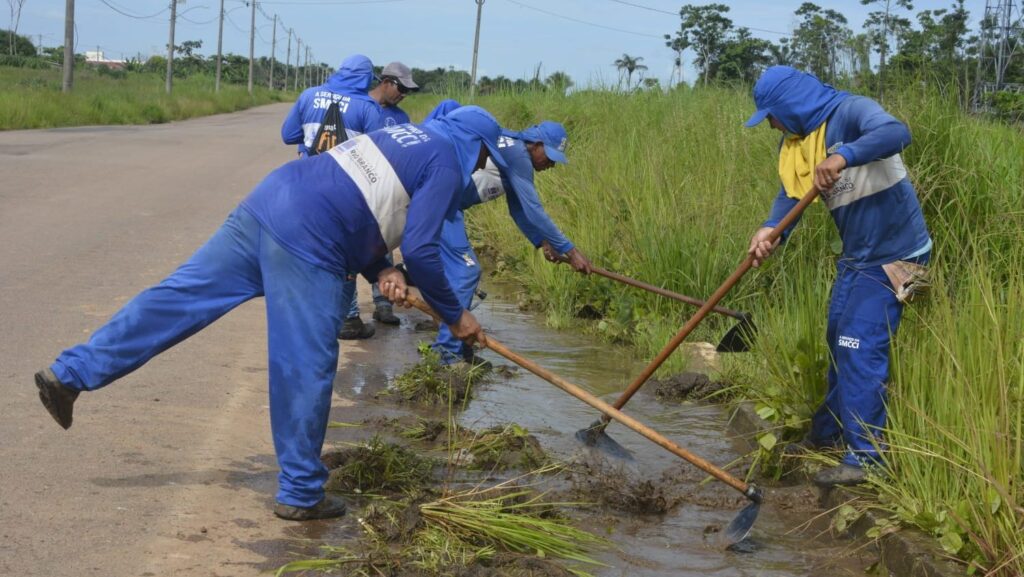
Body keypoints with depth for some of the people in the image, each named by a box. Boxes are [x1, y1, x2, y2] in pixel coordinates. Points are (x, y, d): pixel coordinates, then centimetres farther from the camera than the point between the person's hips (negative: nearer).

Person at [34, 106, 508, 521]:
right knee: (307, 370, 2)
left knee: (181, 296, 9)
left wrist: (380, 272, 12)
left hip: (266, 201, 9)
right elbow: (420, 250, -7)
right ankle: (301, 494, 12)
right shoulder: (447, 162, 1)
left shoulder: (405, 136, 27)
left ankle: (69, 374, 9)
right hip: (305, 243, -9)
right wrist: (455, 316, 6)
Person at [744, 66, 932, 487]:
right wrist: (770, 230, -22)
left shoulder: (850, 112, -19)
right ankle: (829, 433, 33)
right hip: (855, 255, 9)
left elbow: (896, 133, -38)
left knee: (861, 348, -12)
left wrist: (843, 157, -52)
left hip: (892, 253, -9)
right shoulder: (795, 142, 7)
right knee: (838, 341, 18)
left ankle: (865, 456, -7)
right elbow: (790, 194, -3)